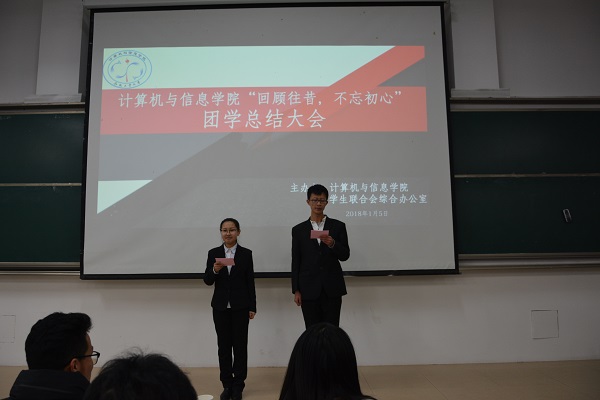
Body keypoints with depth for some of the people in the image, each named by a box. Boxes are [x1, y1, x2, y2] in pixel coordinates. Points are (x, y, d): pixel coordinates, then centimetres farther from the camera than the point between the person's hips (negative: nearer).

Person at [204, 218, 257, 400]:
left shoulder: (246, 253, -1)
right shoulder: (213, 253, 2)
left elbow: (250, 282, 1)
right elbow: (207, 281, 1)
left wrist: (252, 307, -1)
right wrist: (214, 270, -20)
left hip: (240, 306, -1)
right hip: (220, 306, 1)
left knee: (240, 345, 5)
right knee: (224, 345, 8)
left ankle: (238, 385, 17)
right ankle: (227, 384, 21)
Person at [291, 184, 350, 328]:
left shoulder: (338, 226, 5)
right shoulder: (298, 230, 6)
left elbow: (345, 255, 1)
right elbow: (295, 262, 6)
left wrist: (332, 244, -18)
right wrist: (296, 290, 2)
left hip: (332, 289, 0)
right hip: (309, 289, 1)